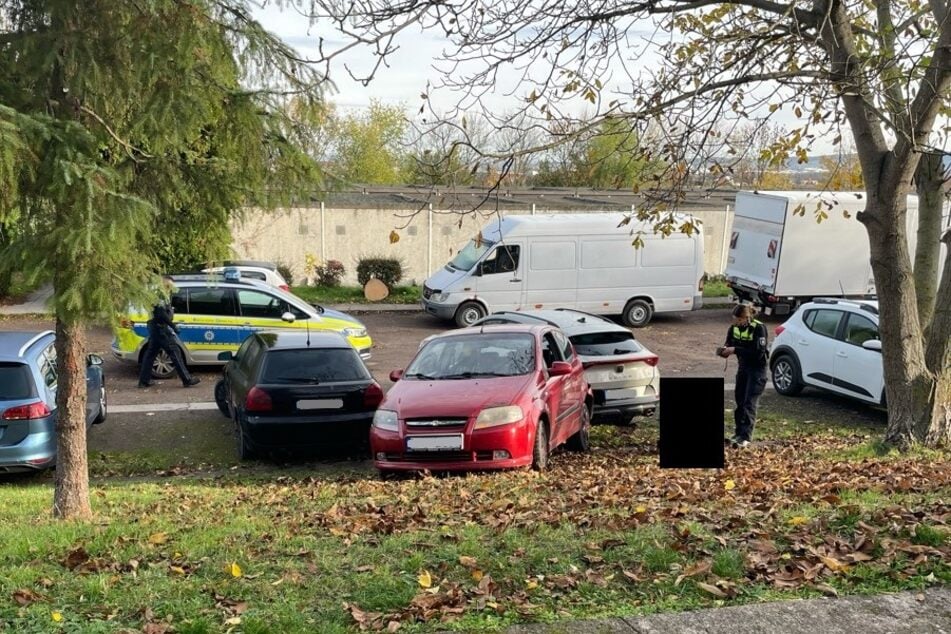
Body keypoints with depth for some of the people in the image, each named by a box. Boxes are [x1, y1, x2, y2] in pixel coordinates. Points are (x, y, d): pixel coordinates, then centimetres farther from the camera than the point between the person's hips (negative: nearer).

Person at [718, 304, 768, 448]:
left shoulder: (758, 328, -22)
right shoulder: (734, 328, -3)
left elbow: (758, 353, -27)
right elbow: (730, 343, 11)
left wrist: (736, 350, -31)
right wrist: (725, 349, -13)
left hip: (757, 368, -7)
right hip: (743, 367, 7)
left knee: (749, 403, -11)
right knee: (739, 400, 10)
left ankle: (745, 437, -12)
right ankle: (739, 432, 20)